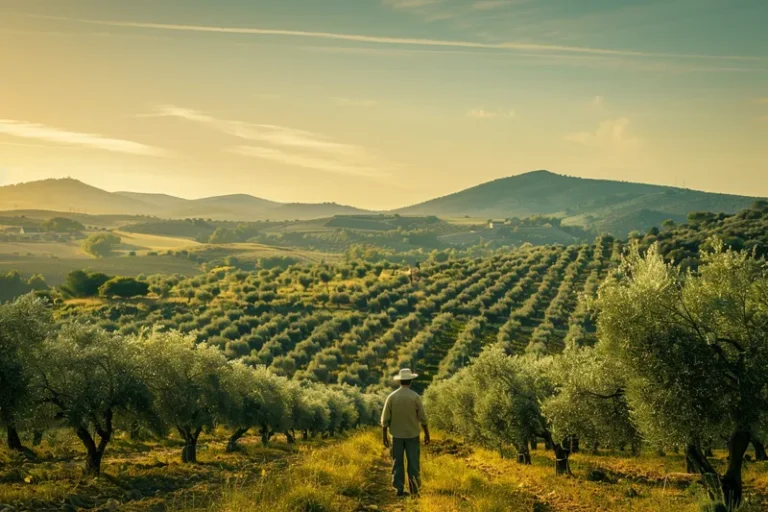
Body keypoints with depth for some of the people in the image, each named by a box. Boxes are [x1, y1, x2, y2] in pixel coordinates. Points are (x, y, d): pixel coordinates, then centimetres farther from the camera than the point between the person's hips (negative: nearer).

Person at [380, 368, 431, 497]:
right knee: (413, 462, 7)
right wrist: (427, 434, 5)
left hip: (397, 435, 1)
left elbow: (385, 419, -3)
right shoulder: (415, 397, -9)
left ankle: (399, 488, 7)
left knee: (398, 463, 8)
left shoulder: (391, 397, -4)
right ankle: (414, 488, 6)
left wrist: (384, 437, 5)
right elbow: (423, 418, -6)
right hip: (412, 435, -1)